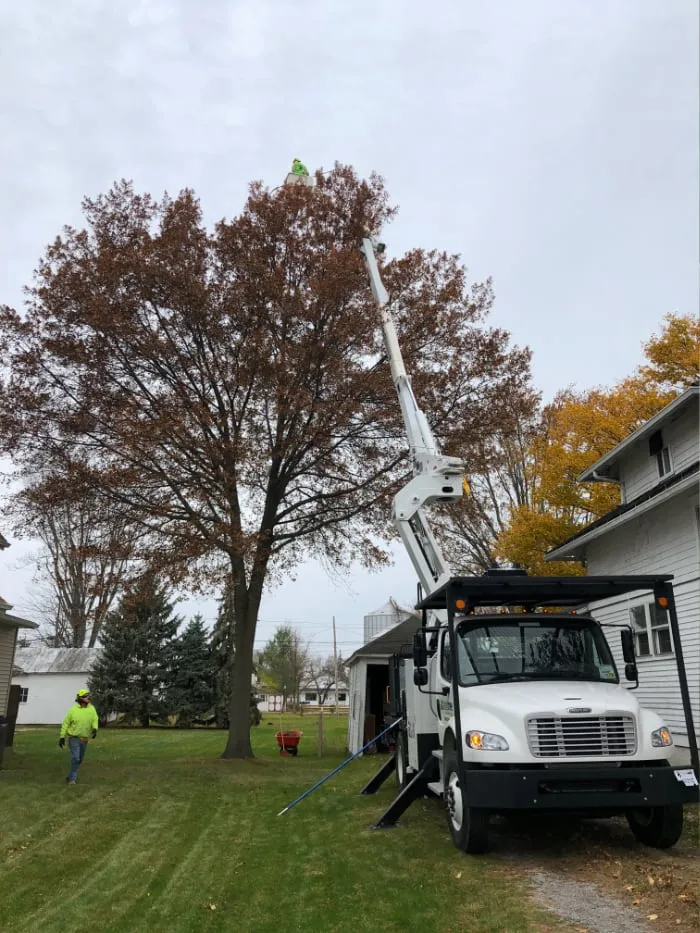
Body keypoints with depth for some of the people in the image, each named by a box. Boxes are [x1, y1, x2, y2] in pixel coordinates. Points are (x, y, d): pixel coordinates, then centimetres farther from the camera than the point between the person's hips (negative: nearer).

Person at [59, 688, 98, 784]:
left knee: (79, 759, 14)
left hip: (84, 739, 4)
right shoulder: (73, 710, -14)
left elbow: (95, 720, -13)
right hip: (74, 738, -4)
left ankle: (71, 777, 33)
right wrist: (62, 737, -7)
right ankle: (73, 778, -4)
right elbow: (66, 723, -6)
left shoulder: (91, 708, -7)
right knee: (75, 758, -16)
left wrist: (95, 729, -33)